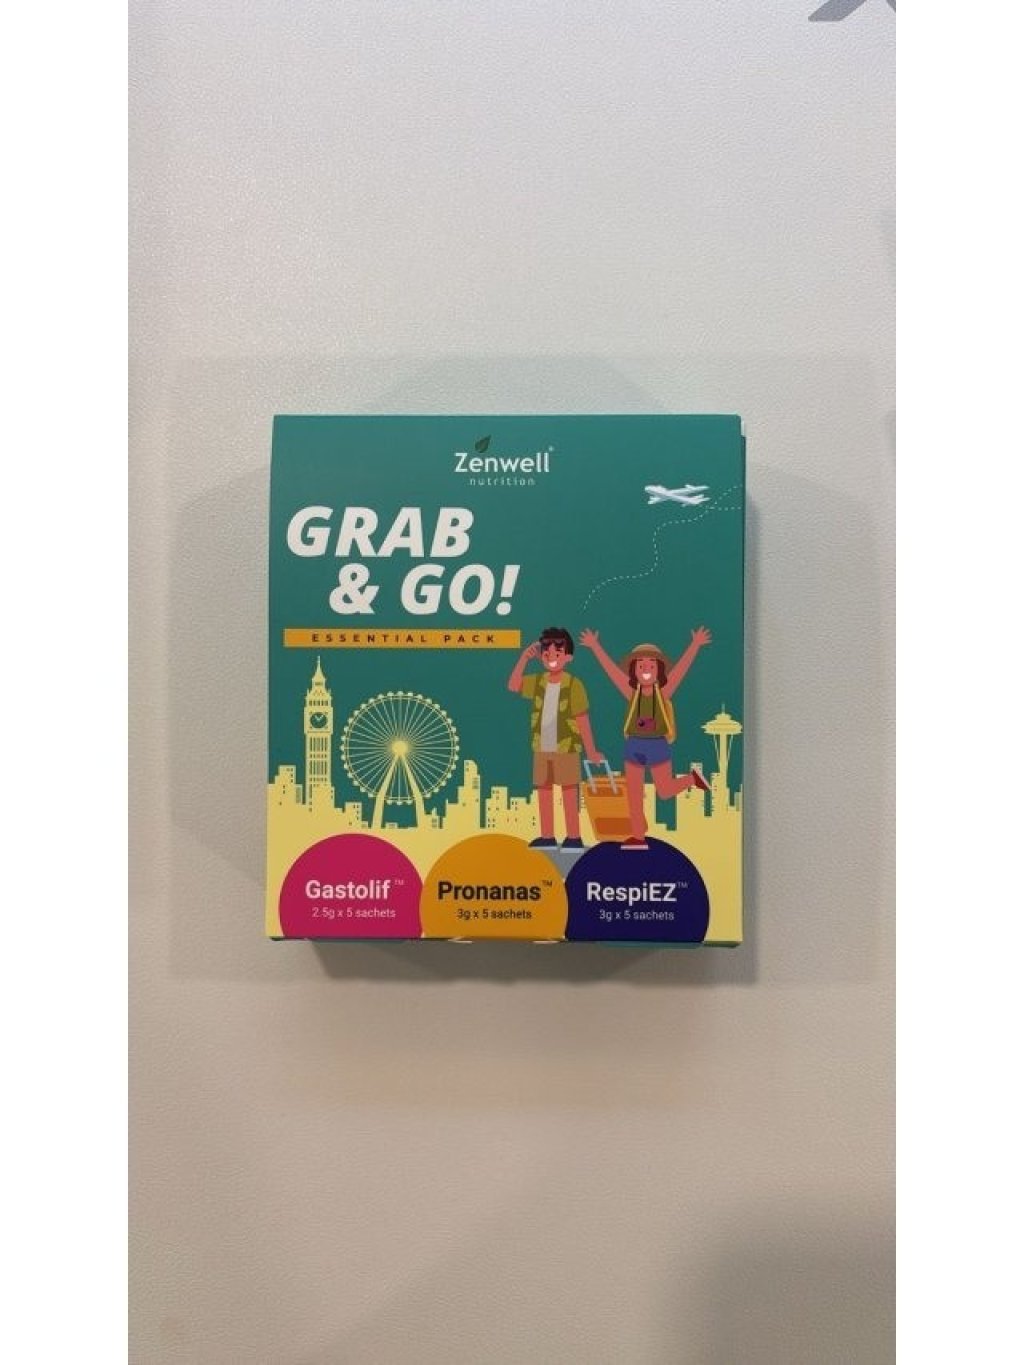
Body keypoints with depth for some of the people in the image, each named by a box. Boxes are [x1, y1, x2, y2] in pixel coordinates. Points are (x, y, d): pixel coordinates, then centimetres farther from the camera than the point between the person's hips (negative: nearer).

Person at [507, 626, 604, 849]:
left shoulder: (574, 685, -11)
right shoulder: (538, 681, 4)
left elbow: (582, 720, -9)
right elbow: (513, 685, 1)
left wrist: (591, 751, -7)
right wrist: (524, 658, -4)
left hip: (566, 749, -5)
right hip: (542, 749, 5)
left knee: (569, 792, 1)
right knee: (543, 791, 10)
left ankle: (573, 836, 10)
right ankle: (547, 836, 19)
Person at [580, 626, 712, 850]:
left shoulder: (664, 692, -8)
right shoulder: (632, 693, -3)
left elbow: (682, 667, -15)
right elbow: (610, 668, -5)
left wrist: (695, 644, -21)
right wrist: (595, 646, -6)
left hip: (658, 747, -3)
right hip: (634, 747, 3)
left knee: (665, 792, 3)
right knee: (633, 793, 3)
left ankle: (692, 778, 31)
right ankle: (638, 837, 13)